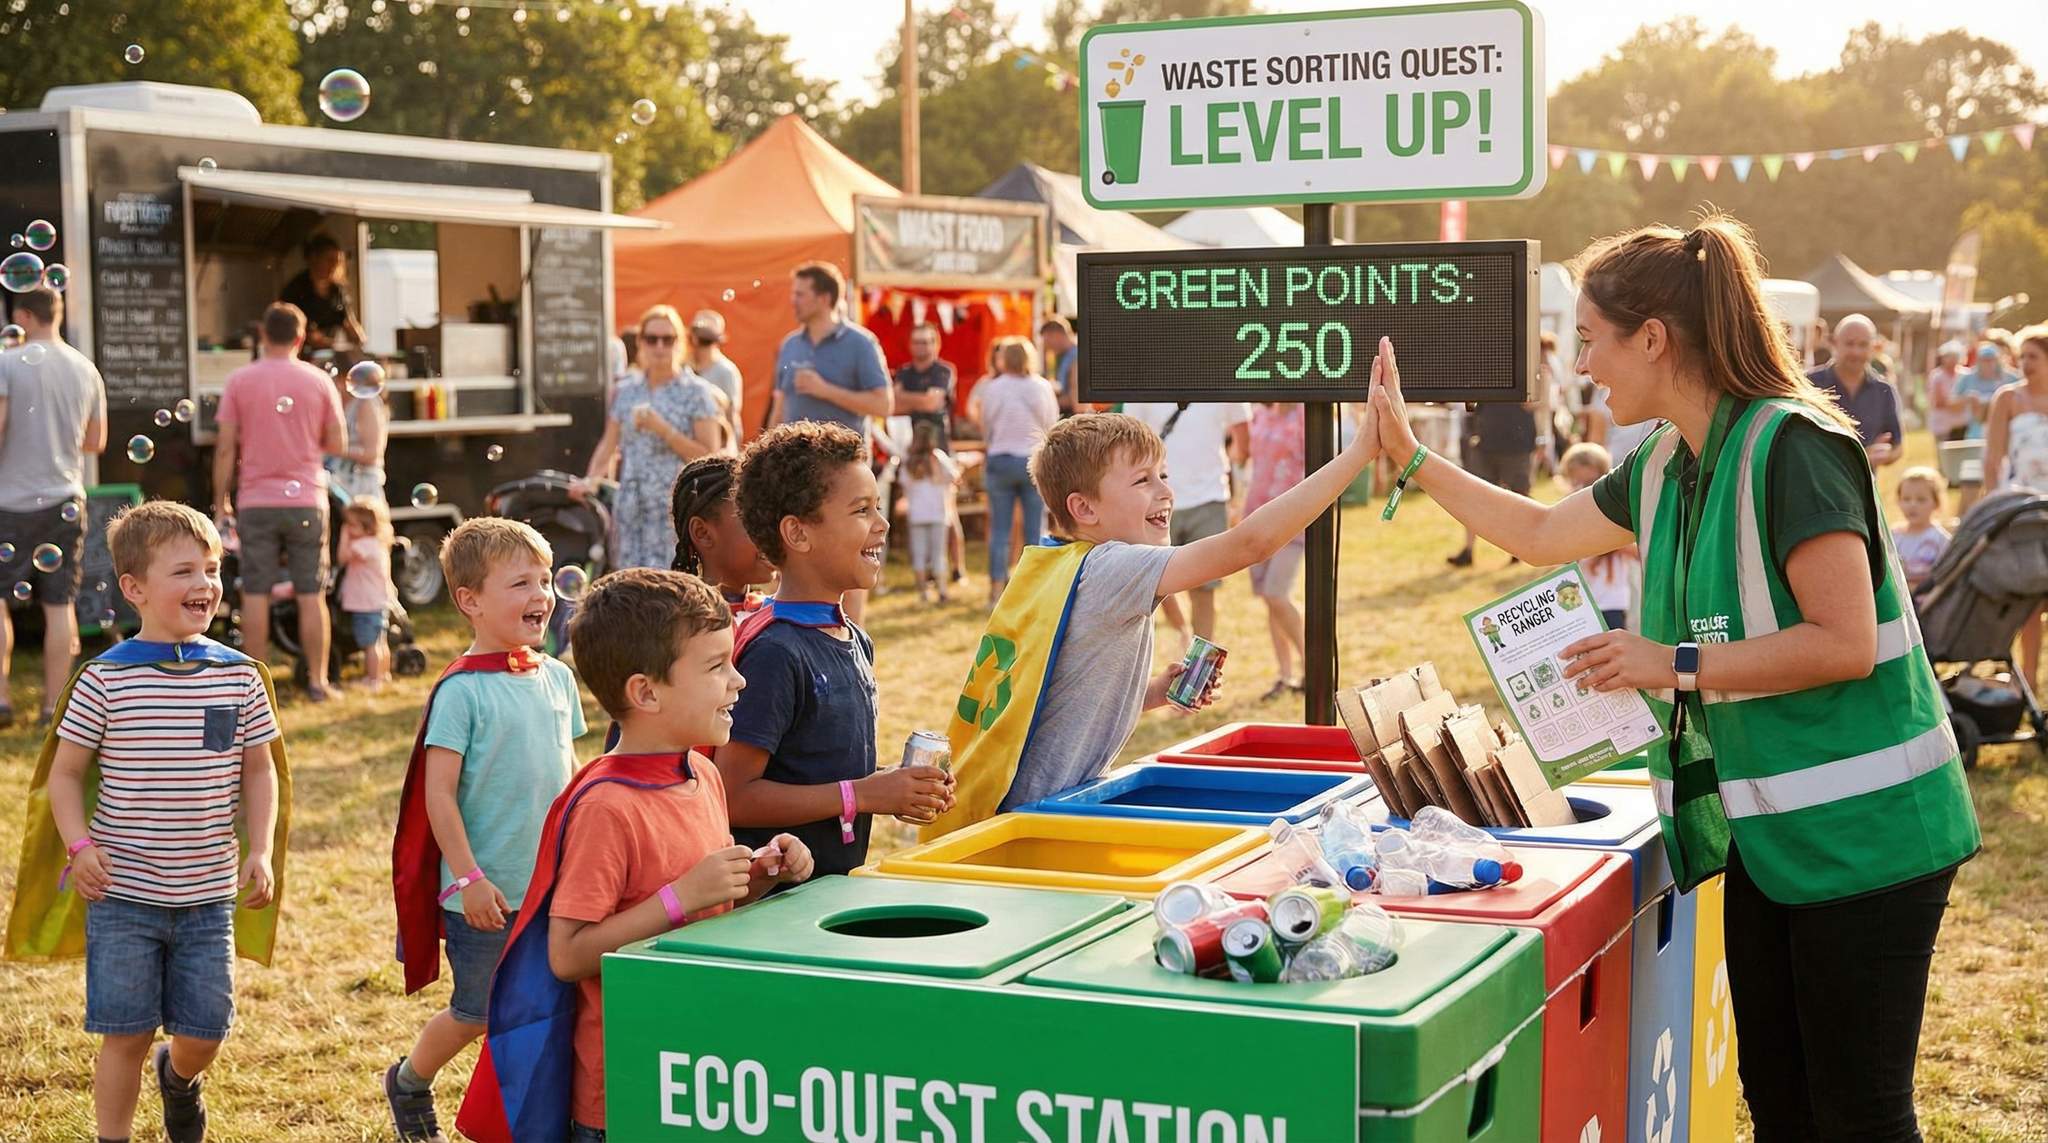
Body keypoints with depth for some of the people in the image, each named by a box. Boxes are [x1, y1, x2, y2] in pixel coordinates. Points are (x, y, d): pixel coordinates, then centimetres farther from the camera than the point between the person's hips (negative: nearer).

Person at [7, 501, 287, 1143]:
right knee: (126, 1033, 3)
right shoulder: (105, 680, -8)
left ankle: (179, 1077, 42)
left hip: (209, 895, 2)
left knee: (203, 1032, 7)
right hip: (122, 895, -2)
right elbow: (64, 773, 0)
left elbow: (258, 771, 9)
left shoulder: (240, 678, -1)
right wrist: (80, 844, -15)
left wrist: (261, 852, -1)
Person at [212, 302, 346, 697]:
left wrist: (221, 503, 5)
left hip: (256, 502, 0)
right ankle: (317, 680, 7)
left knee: (255, 595, 4)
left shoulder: (239, 381, -1)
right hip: (306, 501, 0)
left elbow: (225, 447, -2)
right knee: (311, 595, 5)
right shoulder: (318, 381, 1)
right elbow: (337, 445, 3)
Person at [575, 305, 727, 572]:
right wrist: (591, 478, 1)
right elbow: (609, 443, 18)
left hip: (677, 510, -4)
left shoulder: (696, 392, 1)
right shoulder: (625, 390, 13)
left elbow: (710, 456, -5)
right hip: (631, 509, 4)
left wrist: (662, 429, -13)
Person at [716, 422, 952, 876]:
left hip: (841, 880, 8)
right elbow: (733, 796, -18)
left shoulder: (855, 640, 12)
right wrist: (861, 794, -15)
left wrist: (894, 791, 6)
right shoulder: (774, 651, -13)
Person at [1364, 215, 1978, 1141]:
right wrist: (1411, 457, 22)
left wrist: (1677, 667, -19)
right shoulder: (1665, 469, 8)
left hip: (1861, 831, -9)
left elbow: (1845, 643, -22)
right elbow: (1540, 533, 24)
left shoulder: (1790, 447, -18)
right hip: (1767, 828, 9)